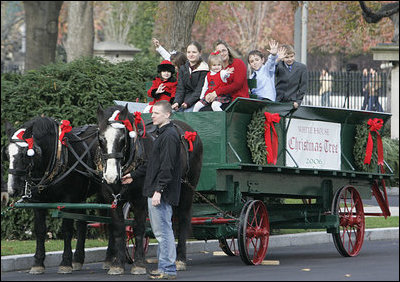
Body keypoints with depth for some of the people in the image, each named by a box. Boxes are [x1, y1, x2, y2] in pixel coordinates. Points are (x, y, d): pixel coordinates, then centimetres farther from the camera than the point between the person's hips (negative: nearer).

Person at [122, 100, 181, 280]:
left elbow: (167, 167, -21)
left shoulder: (169, 136, -15)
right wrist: (134, 175, 32)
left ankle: (168, 269, -4)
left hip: (162, 193, -11)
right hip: (154, 191, 11)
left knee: (163, 231, -7)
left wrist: (158, 190, -25)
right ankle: (165, 266, 19)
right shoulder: (162, 134, 18)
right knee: (161, 230, 14)